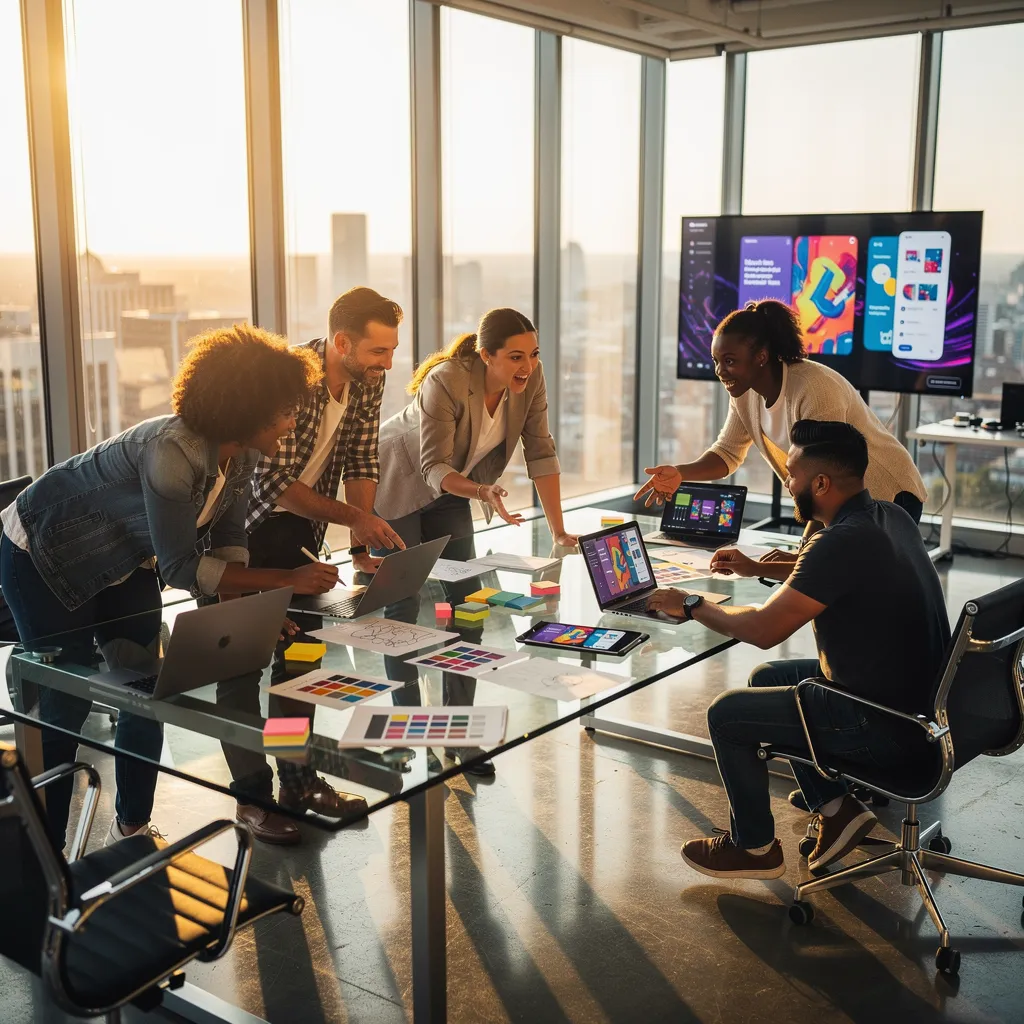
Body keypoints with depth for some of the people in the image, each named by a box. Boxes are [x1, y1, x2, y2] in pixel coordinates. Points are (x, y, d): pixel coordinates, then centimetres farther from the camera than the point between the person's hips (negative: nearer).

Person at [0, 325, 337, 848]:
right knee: (67, 704, -3)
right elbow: (180, 567, -33)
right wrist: (285, 580, -34)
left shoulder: (241, 453, -13)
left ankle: (132, 828, 25)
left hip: (124, 562, 8)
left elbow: (227, 539, -4)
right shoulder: (172, 452, -38)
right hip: (43, 556, -8)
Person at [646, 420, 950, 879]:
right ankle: (836, 808, 21)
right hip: (916, 698, 9)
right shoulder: (890, 517, 2)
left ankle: (753, 847, 20)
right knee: (767, 678, 23)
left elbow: (764, 628, -21)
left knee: (727, 714, 1)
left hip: (886, 728, -9)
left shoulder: (843, 541, -27)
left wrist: (691, 605, -6)